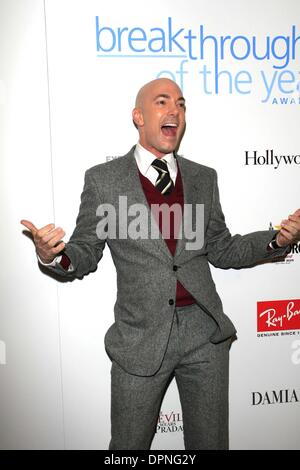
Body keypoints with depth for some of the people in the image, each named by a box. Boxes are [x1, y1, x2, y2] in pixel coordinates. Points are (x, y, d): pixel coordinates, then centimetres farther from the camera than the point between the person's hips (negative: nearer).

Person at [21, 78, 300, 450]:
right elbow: (84, 257, 0)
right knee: (129, 444, 17)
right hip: (141, 338, -2)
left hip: (205, 333, 3)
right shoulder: (103, 180, -3)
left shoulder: (204, 178, 6)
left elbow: (221, 251, 11)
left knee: (211, 441, 20)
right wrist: (53, 255, -22)